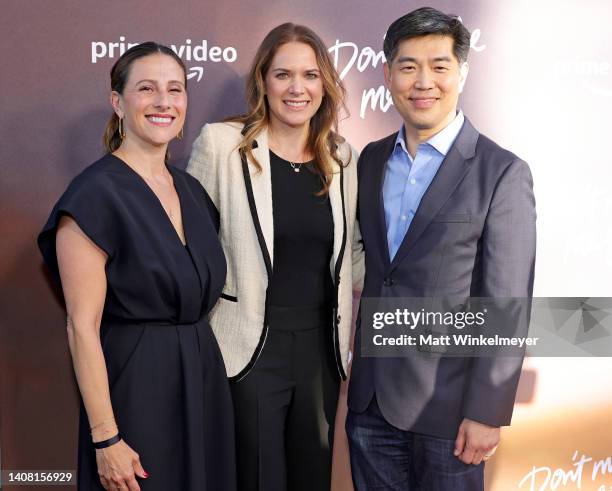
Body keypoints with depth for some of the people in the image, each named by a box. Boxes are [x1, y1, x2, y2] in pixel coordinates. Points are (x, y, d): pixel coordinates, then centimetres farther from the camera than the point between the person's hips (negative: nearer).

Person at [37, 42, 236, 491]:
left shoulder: (191, 189, 8)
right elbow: (83, 327, -16)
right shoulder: (94, 193, -13)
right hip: (136, 386, -7)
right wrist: (105, 438, -18)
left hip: (203, 381, 7)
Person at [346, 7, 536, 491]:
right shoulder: (372, 160, 6)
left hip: (445, 402, -5)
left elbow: (506, 308, -12)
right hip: (370, 397, 5)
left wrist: (487, 413, -13)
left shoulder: (503, 173, -11)